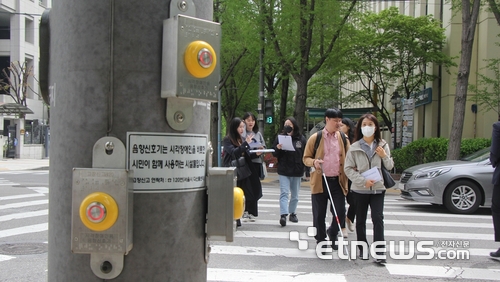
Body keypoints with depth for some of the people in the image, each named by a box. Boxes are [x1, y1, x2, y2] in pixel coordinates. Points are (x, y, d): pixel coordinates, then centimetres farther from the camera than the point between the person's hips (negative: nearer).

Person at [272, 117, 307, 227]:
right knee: (284, 193, -12)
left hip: (297, 171, 2)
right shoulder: (280, 138, 2)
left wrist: (304, 167, -1)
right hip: (283, 170, -1)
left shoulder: (301, 139, 1)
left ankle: (292, 213, 27)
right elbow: (274, 154, 4)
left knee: (295, 195, 13)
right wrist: (277, 148, -17)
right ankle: (283, 215, -19)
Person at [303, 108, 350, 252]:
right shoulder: (315, 138, 1)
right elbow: (305, 158, 6)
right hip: (320, 182, -2)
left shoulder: (343, 138, 8)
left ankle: (332, 235, 27)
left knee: (340, 213, -1)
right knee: (319, 215, 4)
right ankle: (320, 240, 21)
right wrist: (314, 162, -15)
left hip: (338, 181, 2)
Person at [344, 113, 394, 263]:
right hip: (360, 189, 0)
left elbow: (390, 167, 9)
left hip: (378, 188, 0)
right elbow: (348, 168, -4)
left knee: (378, 219, -9)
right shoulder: (354, 147, -1)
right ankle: (363, 249, 21)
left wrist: (384, 156, -12)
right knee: (361, 220, 9)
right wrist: (363, 181, -15)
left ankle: (379, 251, -9)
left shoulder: (382, 145, 5)